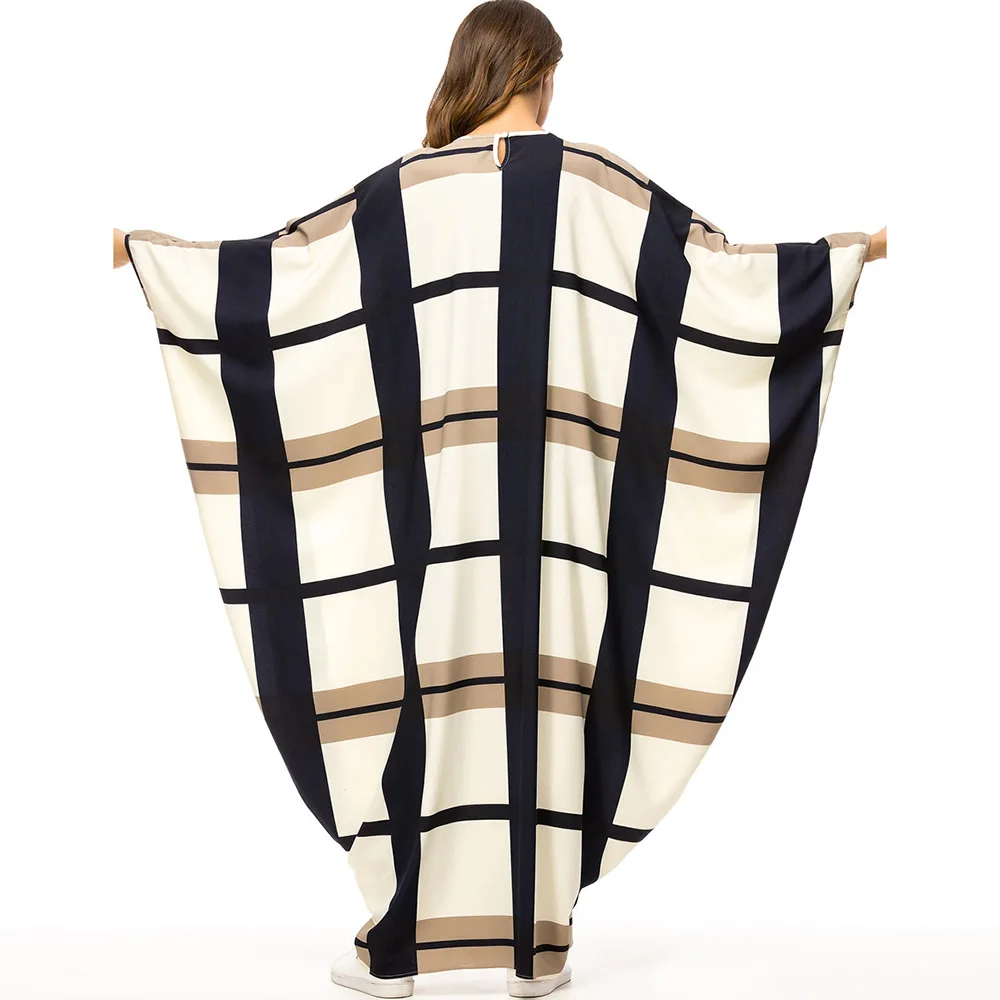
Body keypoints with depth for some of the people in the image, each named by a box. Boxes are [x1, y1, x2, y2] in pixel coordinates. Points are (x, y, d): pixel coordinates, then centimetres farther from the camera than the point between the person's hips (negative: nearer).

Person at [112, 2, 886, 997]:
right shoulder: (598, 183, 2)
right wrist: (849, 254, 18)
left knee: (425, 688, 6)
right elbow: (718, 267, 4)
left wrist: (150, 251, 21)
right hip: (556, 498, 0)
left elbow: (273, 265, 6)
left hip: (435, 497, 1)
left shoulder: (405, 190, 4)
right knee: (545, 690, 6)